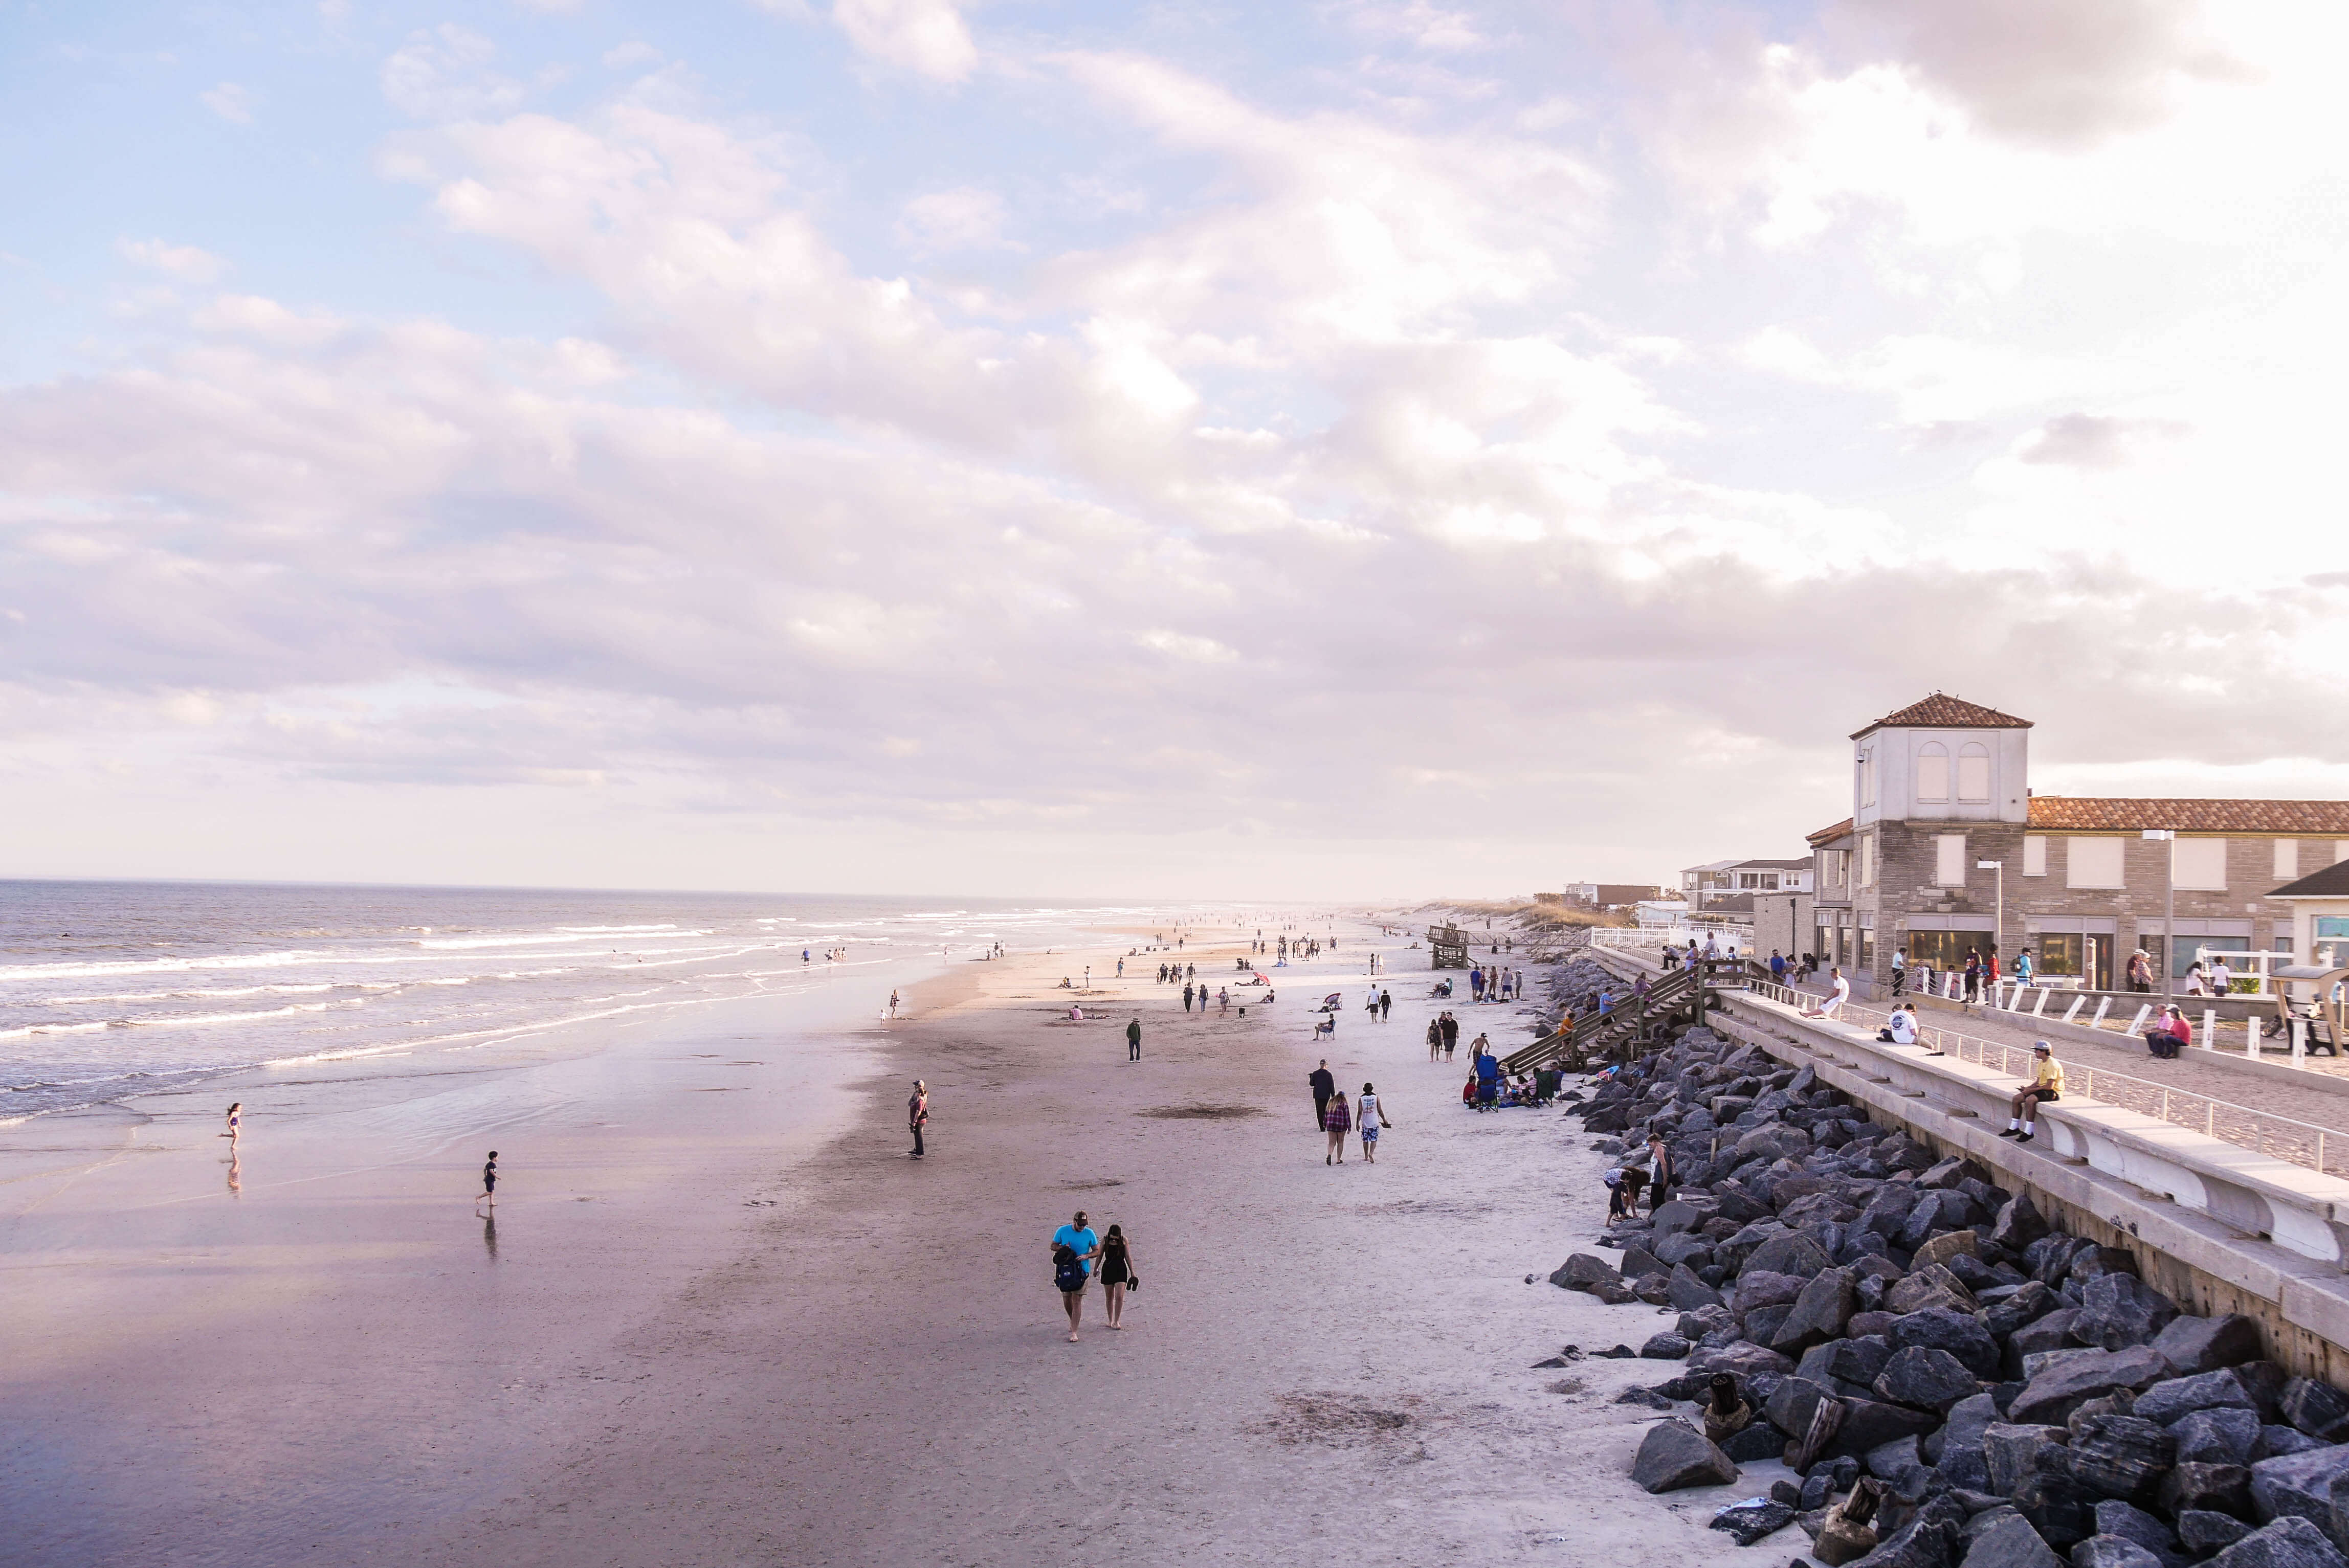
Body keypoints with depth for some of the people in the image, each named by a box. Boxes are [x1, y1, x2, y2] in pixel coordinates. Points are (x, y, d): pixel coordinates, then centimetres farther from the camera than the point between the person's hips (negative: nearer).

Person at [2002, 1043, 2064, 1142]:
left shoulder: (2052, 1065, -18)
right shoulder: (2041, 1063, 14)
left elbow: (2050, 1086, -23)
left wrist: (2032, 1090, -18)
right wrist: (2028, 1088, -1)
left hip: (2054, 1093, -10)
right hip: (2043, 1089, 10)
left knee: (2030, 1100, -33)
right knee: (2016, 1098, 1)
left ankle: (2029, 1133, -29)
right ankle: (2014, 1128, 7)